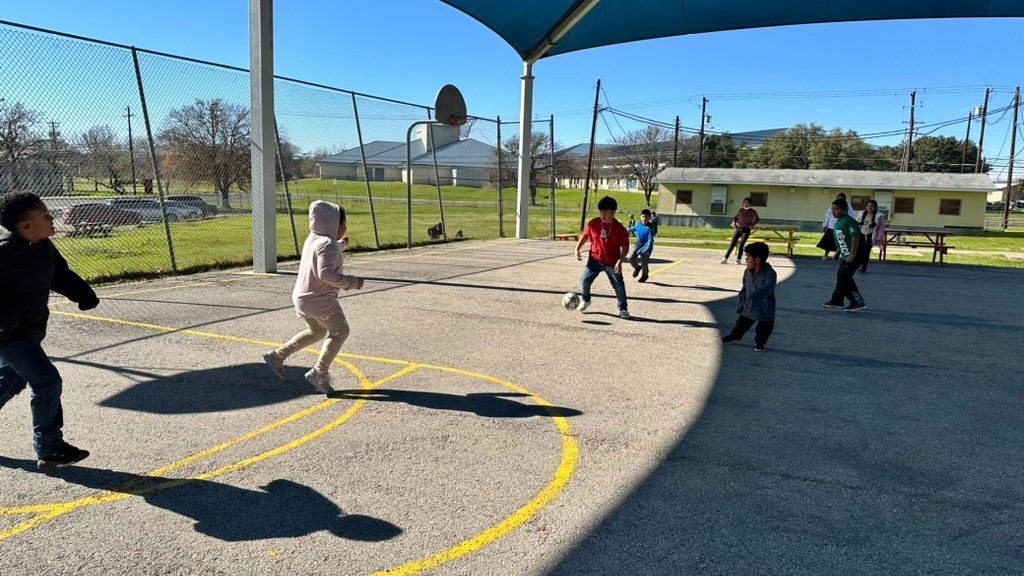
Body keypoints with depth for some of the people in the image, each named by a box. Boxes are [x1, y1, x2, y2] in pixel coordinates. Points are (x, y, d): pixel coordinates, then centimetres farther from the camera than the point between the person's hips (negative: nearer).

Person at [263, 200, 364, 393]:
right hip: (319, 299, -10)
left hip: (302, 297, 10)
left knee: (317, 331, 25)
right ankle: (319, 373, -4)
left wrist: (341, 245, 31)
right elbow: (326, 273, -29)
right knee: (339, 331, -1)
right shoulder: (328, 245, -17)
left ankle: (277, 356, 28)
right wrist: (351, 282, -23)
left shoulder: (313, 239, 11)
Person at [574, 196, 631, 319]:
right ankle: (585, 300, 25)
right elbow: (585, 236, 9)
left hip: (612, 263, -2)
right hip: (595, 259, 2)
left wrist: (620, 261, -21)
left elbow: (625, 247, -8)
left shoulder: (619, 229, -14)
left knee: (619, 286, -4)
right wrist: (577, 249, 0)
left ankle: (623, 309, 16)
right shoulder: (593, 224, -6)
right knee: (584, 280, -4)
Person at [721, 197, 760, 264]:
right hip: (738, 229, 2)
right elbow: (735, 217, 17)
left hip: (746, 230, -2)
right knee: (732, 244, 0)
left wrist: (752, 225, -2)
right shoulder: (740, 210, 2)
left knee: (741, 245, -8)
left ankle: (738, 260, 2)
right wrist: (734, 222, 0)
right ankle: (725, 258, 2)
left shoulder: (753, 212, -3)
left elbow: (757, 219, 11)